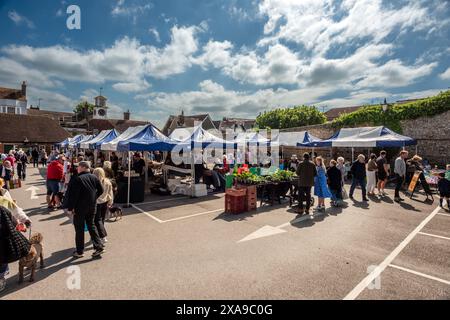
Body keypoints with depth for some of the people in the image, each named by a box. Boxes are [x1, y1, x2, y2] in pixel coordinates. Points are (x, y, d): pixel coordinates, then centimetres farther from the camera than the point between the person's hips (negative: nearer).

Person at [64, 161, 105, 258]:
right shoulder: (94, 177, 3)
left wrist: (70, 208, -10)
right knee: (91, 225, 17)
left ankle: (80, 251, 18)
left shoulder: (77, 179, -16)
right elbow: (101, 190, 9)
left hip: (80, 207, -5)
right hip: (92, 206, 6)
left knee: (79, 229, 7)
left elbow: (73, 195, -18)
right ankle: (99, 246, 13)